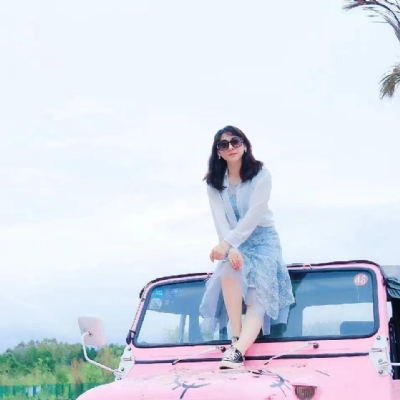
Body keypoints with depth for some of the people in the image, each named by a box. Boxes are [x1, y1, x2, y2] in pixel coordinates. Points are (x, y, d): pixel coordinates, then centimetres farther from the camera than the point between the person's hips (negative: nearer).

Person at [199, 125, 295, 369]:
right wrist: (232, 249, -25)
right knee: (228, 273, -32)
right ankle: (236, 338, -27)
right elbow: (220, 219, -7)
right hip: (233, 245, 2)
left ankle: (238, 352, -40)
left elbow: (254, 214, -17)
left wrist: (227, 243, -26)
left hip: (263, 241, -2)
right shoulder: (215, 183, 4)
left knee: (258, 298, -23)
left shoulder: (261, 175, -6)